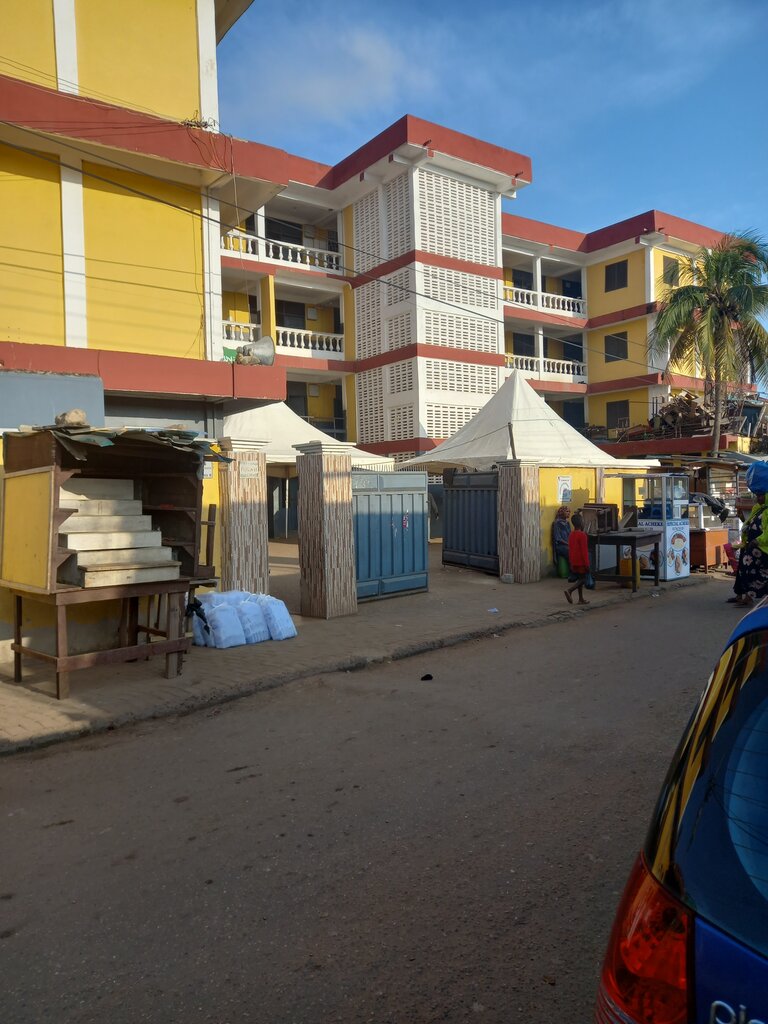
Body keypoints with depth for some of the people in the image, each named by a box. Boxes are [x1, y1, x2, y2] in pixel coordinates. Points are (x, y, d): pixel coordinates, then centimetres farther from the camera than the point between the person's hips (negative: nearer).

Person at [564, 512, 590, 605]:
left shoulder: (571, 534, 8)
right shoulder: (582, 535, -16)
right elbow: (584, 550, -18)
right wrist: (587, 564, -14)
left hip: (574, 562, 8)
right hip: (581, 562, -8)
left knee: (580, 579, 13)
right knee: (583, 579, 0)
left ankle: (581, 599, 14)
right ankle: (569, 590, -18)